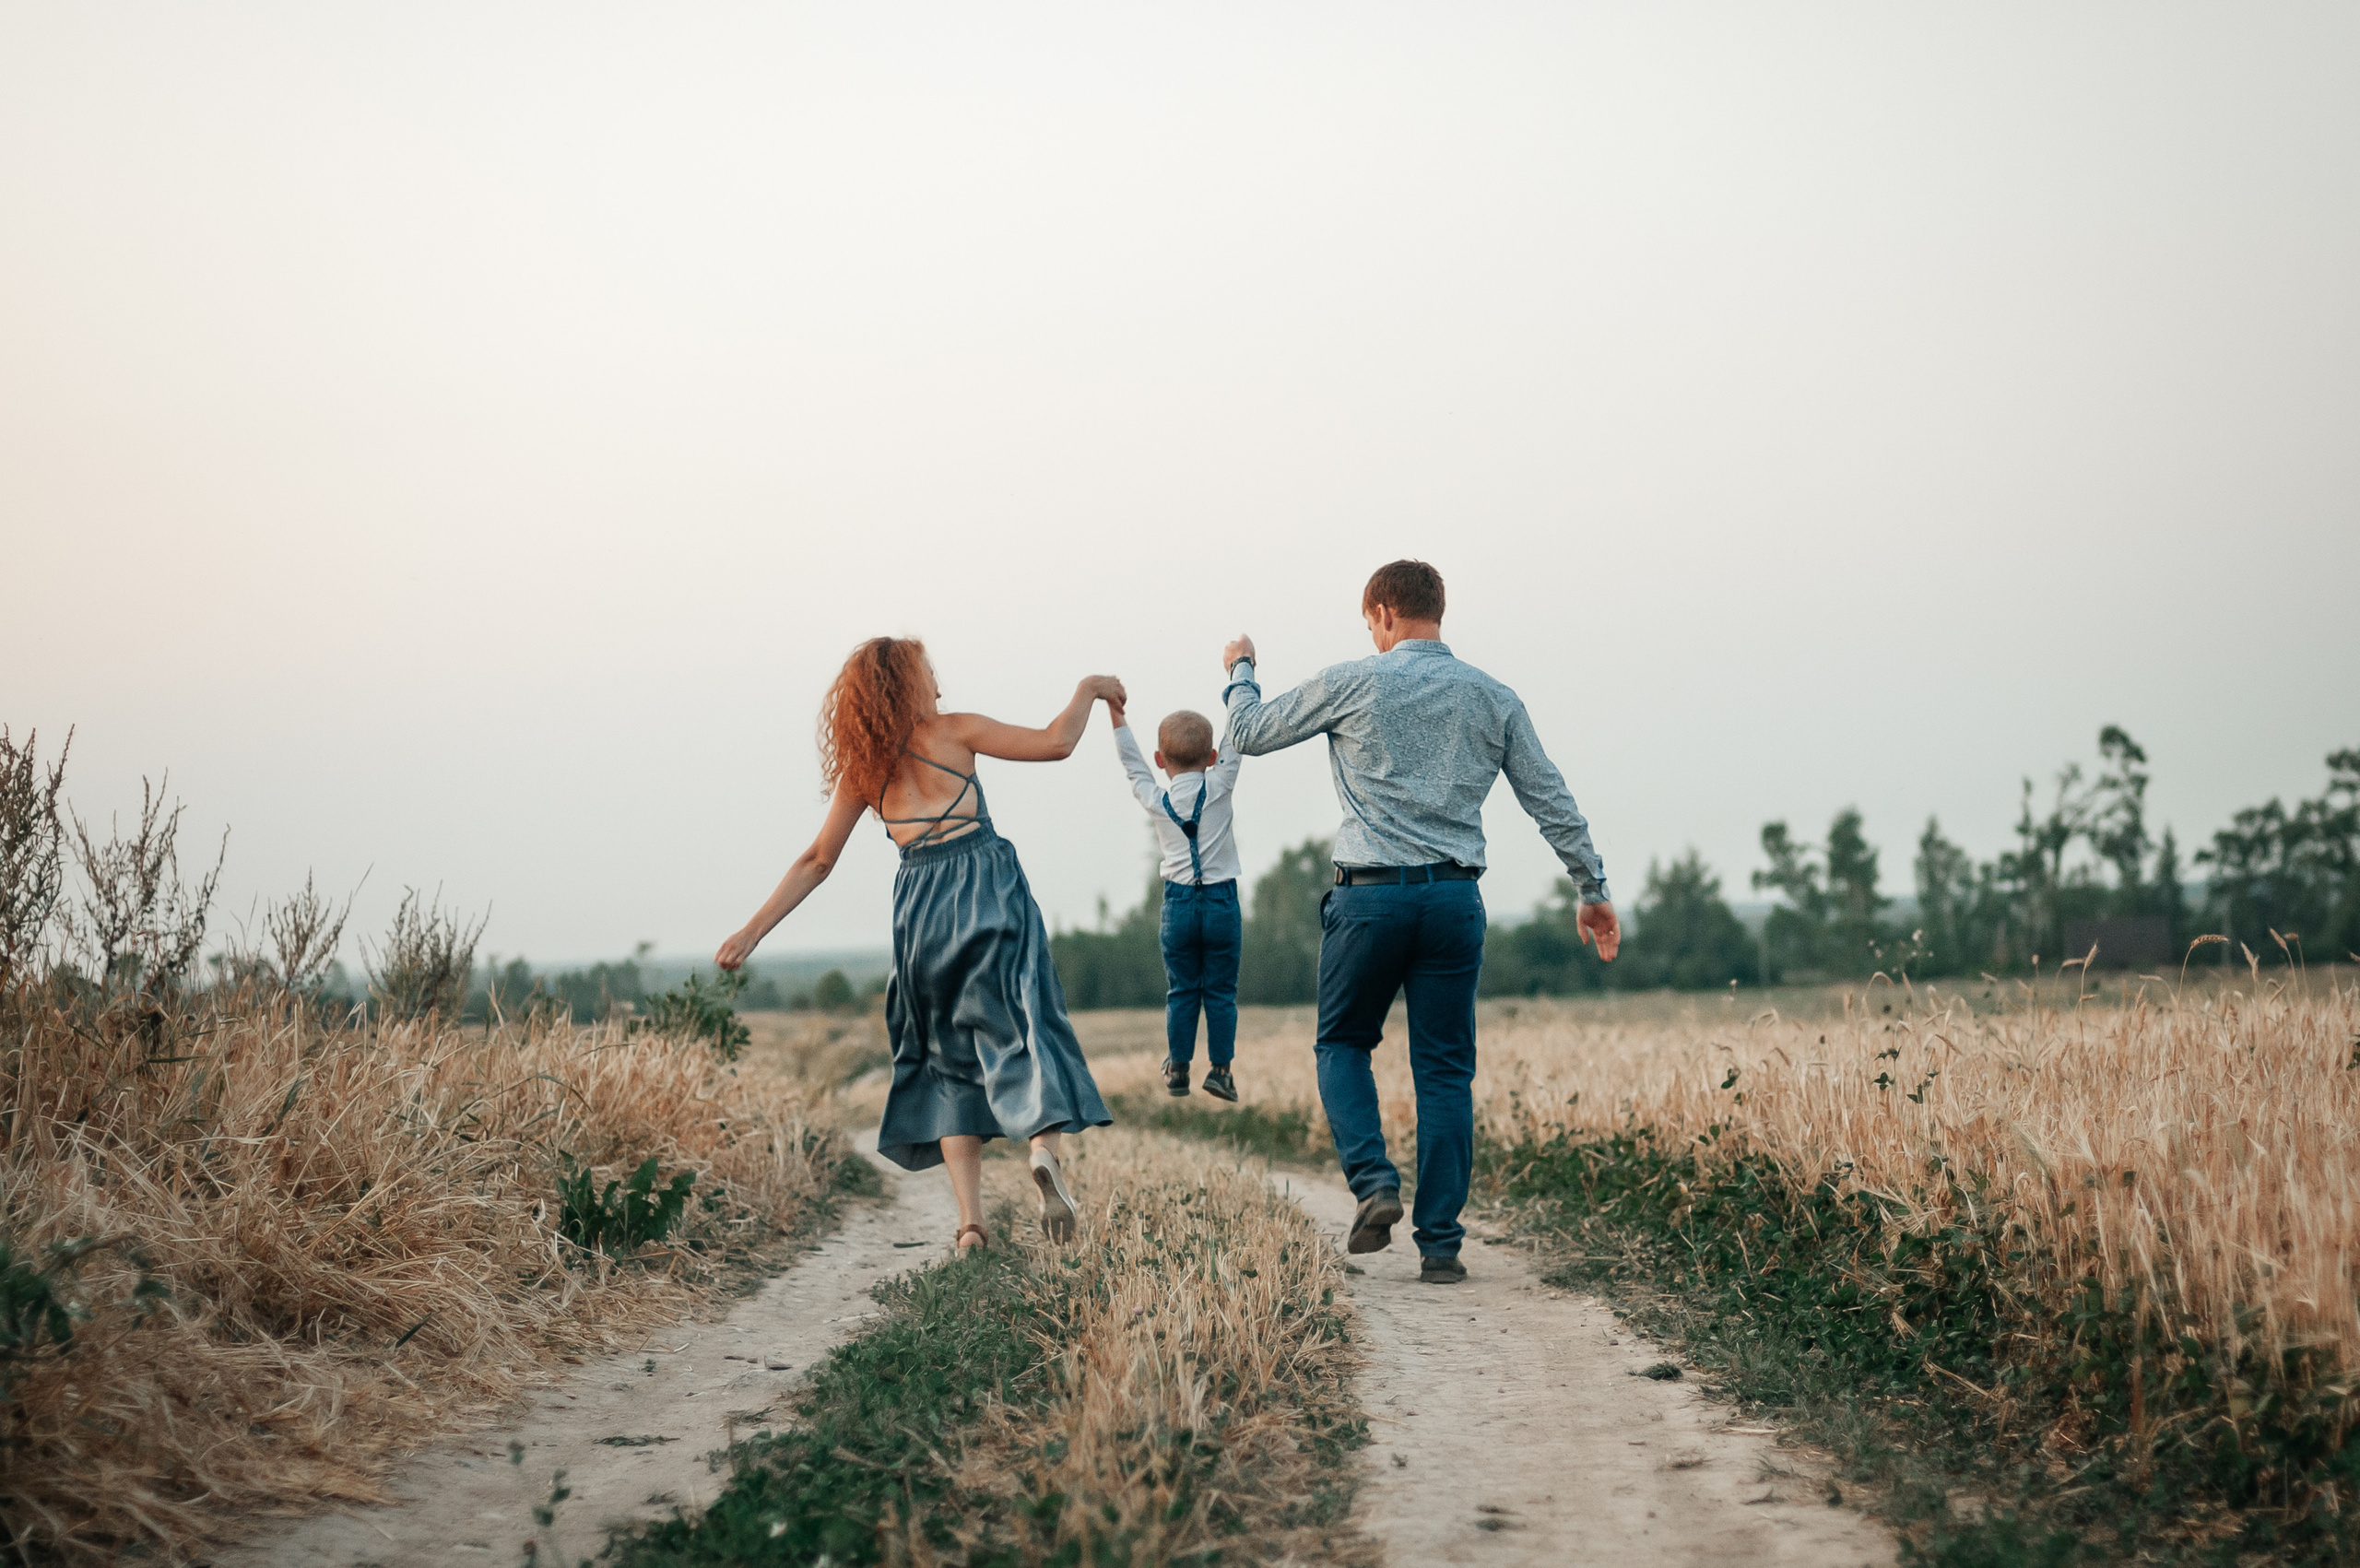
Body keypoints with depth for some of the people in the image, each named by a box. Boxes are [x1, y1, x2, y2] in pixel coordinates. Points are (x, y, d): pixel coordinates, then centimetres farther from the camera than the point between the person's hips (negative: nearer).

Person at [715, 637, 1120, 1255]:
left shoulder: (862, 769, 14)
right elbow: (1055, 743, 3)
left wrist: (754, 929, 16)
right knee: (1018, 1030, -4)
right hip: (985, 886, -4)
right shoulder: (954, 731, 3)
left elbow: (817, 861, 13)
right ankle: (1043, 1147, -34)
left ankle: (970, 1219, 0)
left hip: (919, 906, 4)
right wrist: (1088, 690, 20)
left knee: (949, 1061, 12)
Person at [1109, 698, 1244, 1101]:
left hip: (1178, 904, 1)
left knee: (1181, 991, 8)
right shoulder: (1220, 787, -3)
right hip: (1221, 902, -1)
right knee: (1220, 990, 5)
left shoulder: (1155, 800, 1)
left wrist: (1117, 718, 28)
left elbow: (1133, 766, 17)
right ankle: (1220, 1067, 2)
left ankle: (1178, 1068, 8)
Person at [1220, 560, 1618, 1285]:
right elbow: (1553, 803, 9)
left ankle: (1373, 1178, -5)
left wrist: (1240, 672, 29)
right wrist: (1593, 890, 18)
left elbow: (1249, 734, 9)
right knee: (1445, 1071, 6)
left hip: (1369, 896, -2)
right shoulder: (1493, 699, 8)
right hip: (1455, 898, 2)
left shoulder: (1351, 684, -1)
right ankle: (1439, 1244, 3)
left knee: (1343, 1043, 17)